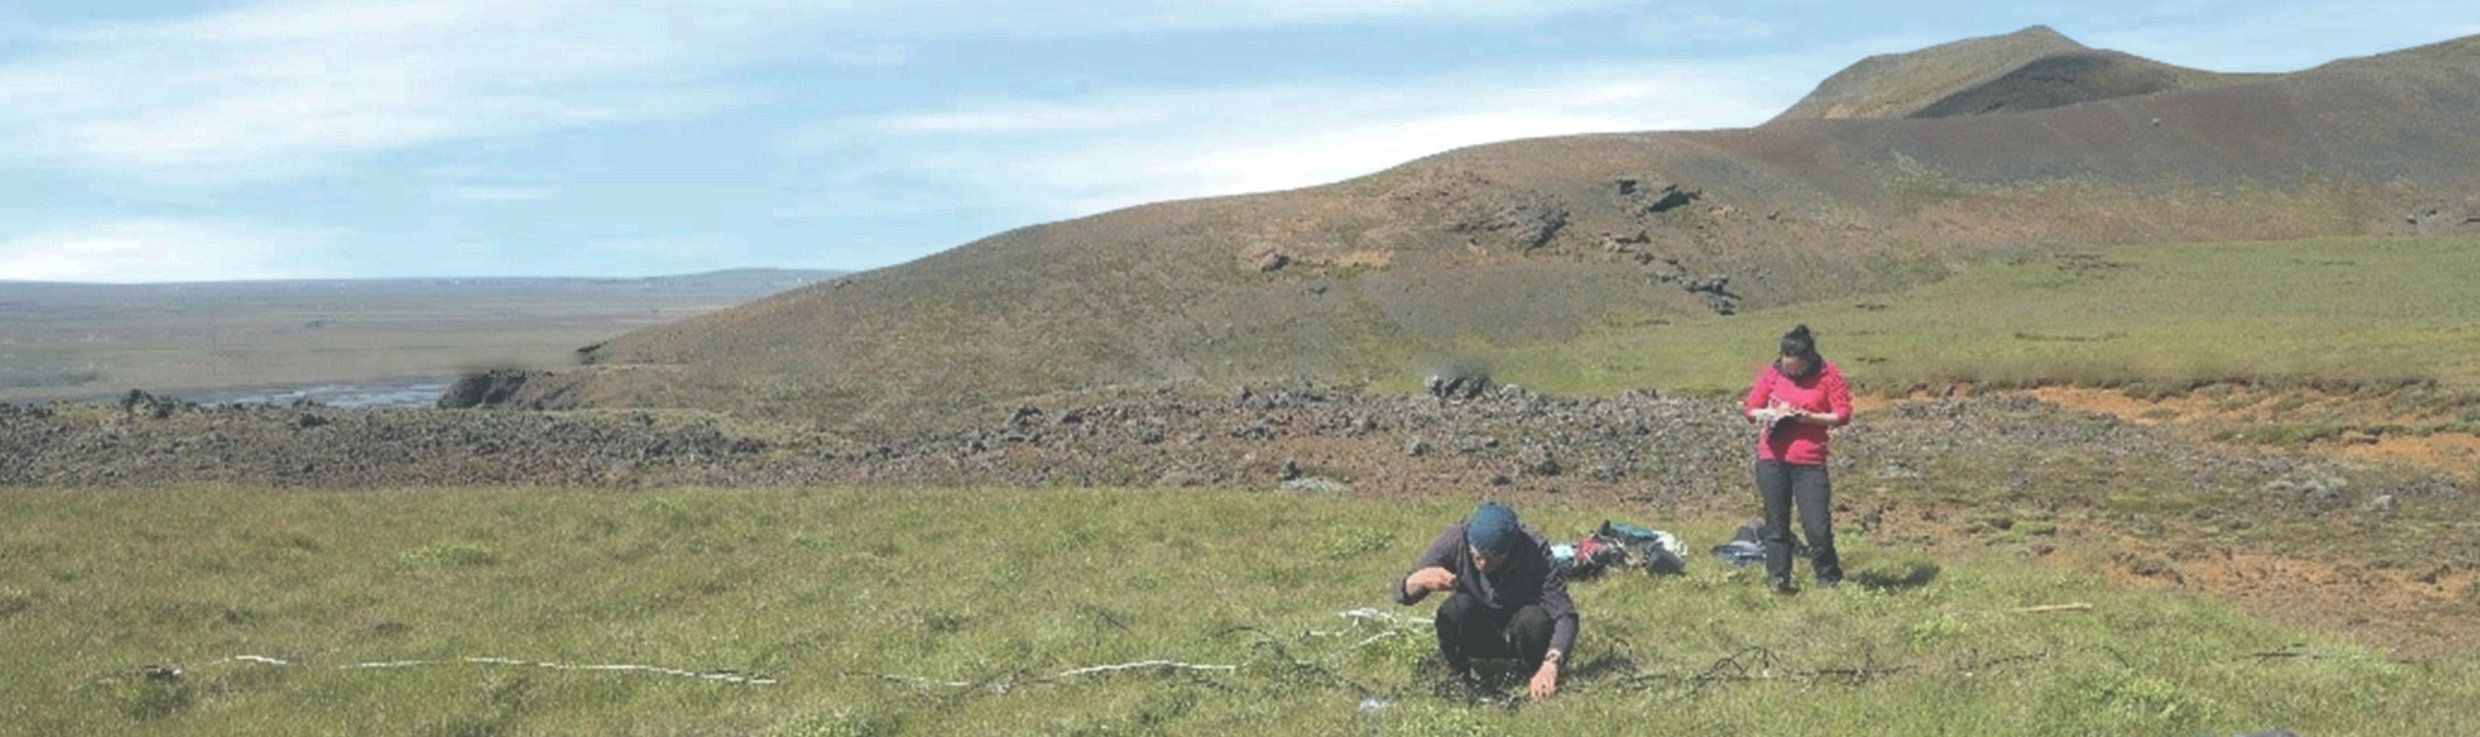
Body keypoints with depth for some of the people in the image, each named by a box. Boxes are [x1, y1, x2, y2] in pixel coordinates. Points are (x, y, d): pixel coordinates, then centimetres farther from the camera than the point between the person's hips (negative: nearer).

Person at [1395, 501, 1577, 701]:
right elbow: (1401, 594, -22)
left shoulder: (1534, 549, -26)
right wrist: (1420, 580, -47)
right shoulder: (1454, 540, -24)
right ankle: (1457, 678, -5)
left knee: (1533, 619, -33)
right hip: (1474, 636, 1)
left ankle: (1542, 686, -5)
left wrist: (1550, 665, -46)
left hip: (1519, 637, -1)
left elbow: (1565, 615, -30)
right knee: (1457, 608, -31)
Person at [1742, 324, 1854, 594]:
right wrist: (1770, 414, -10)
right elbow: (1750, 409, 10)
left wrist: (1810, 417, -14)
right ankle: (1778, 578, 14)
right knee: (1776, 523, 6)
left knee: (1817, 526, -5)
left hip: (1809, 461, -2)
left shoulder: (1828, 375, -1)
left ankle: (1830, 579, 11)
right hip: (1771, 460, 2)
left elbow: (1843, 415, -2)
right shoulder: (1772, 373, 4)